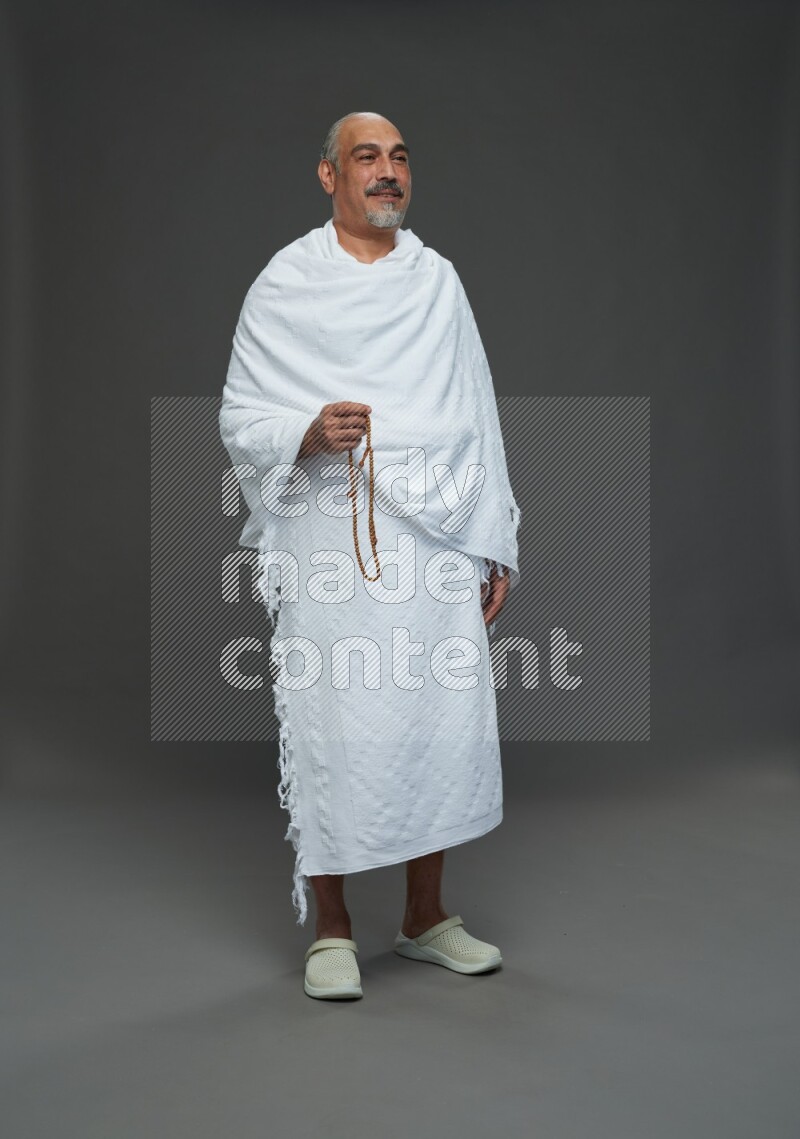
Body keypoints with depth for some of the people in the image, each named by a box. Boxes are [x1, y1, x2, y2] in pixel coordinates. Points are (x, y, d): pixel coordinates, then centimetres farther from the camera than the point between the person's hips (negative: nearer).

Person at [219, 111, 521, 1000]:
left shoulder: (438, 281, 15)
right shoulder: (285, 284, 5)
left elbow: (476, 419, 14)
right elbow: (240, 419, 3)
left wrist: (495, 544, 9)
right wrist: (310, 432, -19)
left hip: (438, 538, 4)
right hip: (334, 539, -3)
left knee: (447, 719, 4)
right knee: (335, 728, -2)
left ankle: (425, 916, 22)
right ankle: (332, 928, 16)